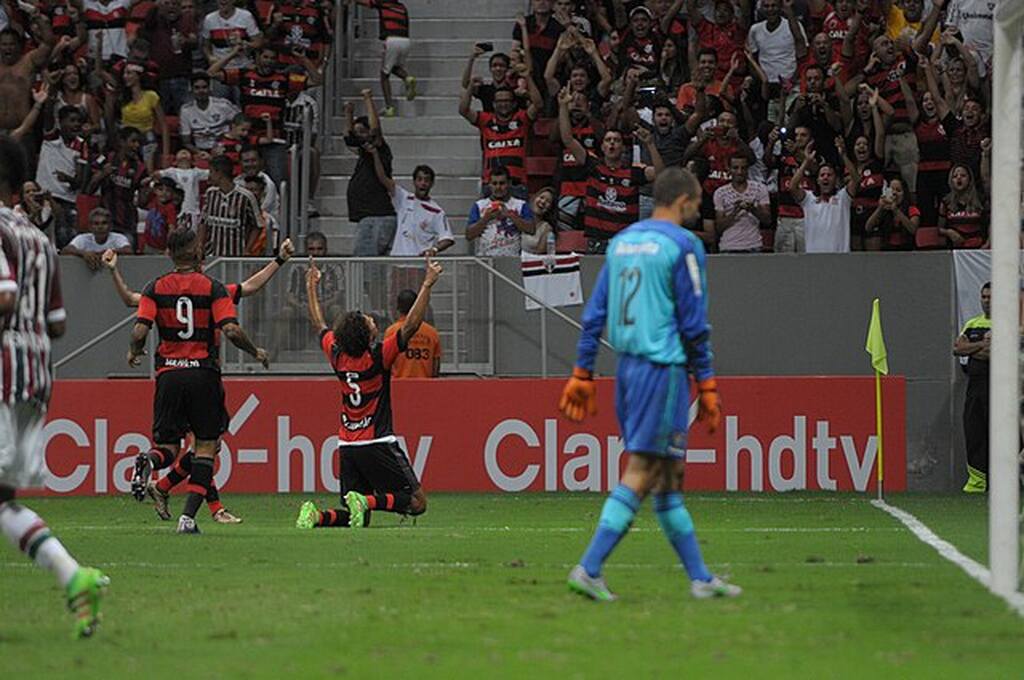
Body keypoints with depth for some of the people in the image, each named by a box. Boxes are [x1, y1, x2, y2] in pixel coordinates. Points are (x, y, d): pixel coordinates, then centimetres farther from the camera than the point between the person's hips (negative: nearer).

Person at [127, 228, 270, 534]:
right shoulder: (212, 288, -2)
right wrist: (256, 352, 5)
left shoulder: (156, 288, 4)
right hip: (203, 372, -2)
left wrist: (134, 353, 15)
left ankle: (149, 461, -26)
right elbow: (231, 330, -12)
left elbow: (140, 330, -6)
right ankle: (188, 517, -4)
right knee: (206, 446, 7)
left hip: (169, 373, 2)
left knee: (168, 446, 11)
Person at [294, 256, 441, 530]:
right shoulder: (377, 357, -13)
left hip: (347, 446, 6)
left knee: (354, 518, 11)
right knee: (417, 502, -2)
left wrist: (312, 286, 32)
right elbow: (411, 325, -17)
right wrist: (428, 284, -14)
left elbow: (319, 324, 20)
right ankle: (367, 501, -24)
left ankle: (317, 515, -18)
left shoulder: (337, 355, 2)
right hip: (377, 444, -6)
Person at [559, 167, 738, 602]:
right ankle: (589, 570, -14)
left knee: (667, 480, 10)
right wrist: (706, 386, -3)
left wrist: (582, 373, 16)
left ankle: (700, 578, 15)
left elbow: (595, 312, 13)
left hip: (626, 367, 8)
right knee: (640, 473, -8)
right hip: (663, 369, -8)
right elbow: (694, 324, -8)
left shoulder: (622, 241, 13)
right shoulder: (682, 246, -8)